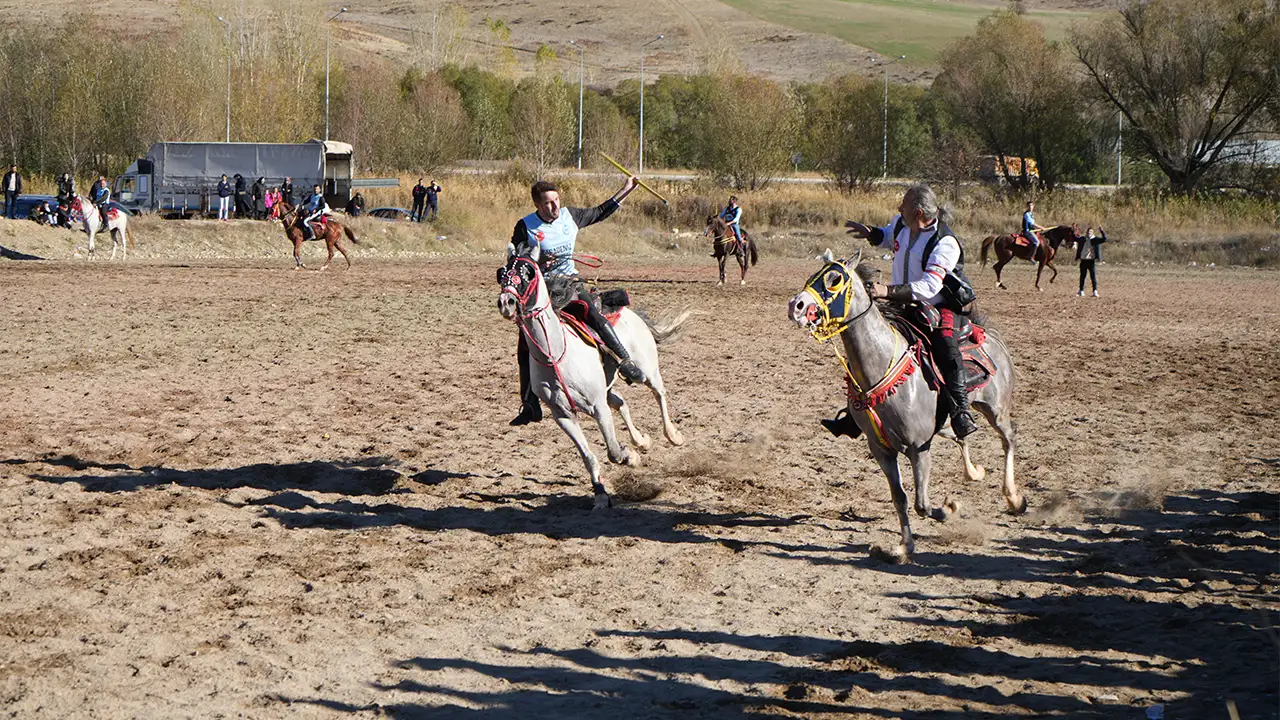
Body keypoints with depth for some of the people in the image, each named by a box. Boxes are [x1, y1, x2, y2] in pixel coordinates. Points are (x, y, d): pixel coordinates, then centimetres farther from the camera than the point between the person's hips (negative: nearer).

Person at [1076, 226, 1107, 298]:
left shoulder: (1095, 239, 1)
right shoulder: (1082, 239, 8)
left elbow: (1104, 239, -9)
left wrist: (1102, 231, -19)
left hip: (1091, 261, -3)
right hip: (1083, 261, 3)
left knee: (1093, 276, -6)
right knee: (1082, 276, 10)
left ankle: (1095, 291, -3)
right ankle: (1081, 291, 21)